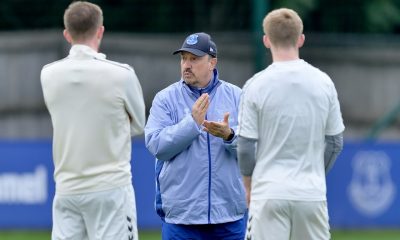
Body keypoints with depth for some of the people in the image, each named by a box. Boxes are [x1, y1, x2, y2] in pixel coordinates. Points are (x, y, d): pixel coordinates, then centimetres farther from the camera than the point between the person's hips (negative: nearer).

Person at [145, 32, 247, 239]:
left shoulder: (236, 96, 7)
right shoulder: (165, 99, 3)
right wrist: (192, 122, -17)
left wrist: (229, 135, -22)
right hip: (180, 214, -1)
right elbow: (156, 145, -9)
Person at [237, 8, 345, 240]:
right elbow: (335, 143, 7)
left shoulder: (256, 85, -6)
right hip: (312, 194, 2)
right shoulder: (323, 82, 2)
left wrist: (249, 185, 12)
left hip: (270, 193, -2)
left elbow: (246, 147, -4)